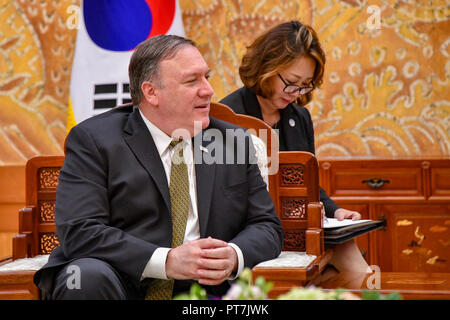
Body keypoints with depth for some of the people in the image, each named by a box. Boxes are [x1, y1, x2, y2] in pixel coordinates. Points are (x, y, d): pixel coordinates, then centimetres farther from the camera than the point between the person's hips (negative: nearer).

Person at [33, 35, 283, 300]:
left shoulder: (234, 142, 11)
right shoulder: (93, 140, -2)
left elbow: (267, 227, 10)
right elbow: (79, 233, -13)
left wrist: (234, 257, -14)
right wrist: (167, 261, -23)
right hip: (120, 285, -2)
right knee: (89, 275, -34)